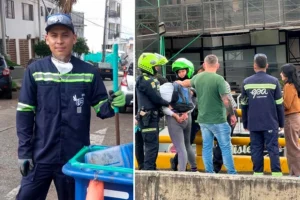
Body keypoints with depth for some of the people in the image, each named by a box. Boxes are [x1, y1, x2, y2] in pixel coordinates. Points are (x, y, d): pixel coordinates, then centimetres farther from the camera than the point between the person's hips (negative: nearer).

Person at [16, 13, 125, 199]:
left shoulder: (89, 72, -2)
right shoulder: (34, 70, -2)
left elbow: (101, 109, 2)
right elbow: (25, 113, 0)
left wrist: (112, 104, -20)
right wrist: (24, 151, -3)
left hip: (76, 157, 0)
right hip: (41, 156, 0)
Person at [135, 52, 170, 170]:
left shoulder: (150, 79, 16)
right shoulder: (145, 80, -15)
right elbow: (156, 98, -17)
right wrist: (168, 104, -3)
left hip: (151, 117, 10)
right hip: (148, 118, -10)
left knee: (152, 145, 16)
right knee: (152, 145, -10)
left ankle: (150, 168, 24)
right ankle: (148, 169, -9)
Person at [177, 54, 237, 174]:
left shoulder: (197, 78, 4)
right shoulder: (218, 79, -16)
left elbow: (186, 83, 26)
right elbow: (226, 100, -18)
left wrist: (178, 82, 47)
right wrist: (232, 115, -5)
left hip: (203, 120, 6)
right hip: (218, 120, -6)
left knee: (207, 147, 12)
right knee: (226, 147, 3)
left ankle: (209, 172, 16)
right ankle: (231, 173, 7)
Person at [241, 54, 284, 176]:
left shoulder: (246, 82, 3)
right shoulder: (273, 81, -2)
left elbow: (244, 105, 7)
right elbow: (279, 105, 0)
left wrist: (245, 123, 15)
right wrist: (281, 123, 8)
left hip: (253, 123, 2)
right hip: (270, 123, -1)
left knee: (256, 149, 6)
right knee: (273, 148, 1)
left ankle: (258, 173, 7)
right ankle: (276, 173, -2)